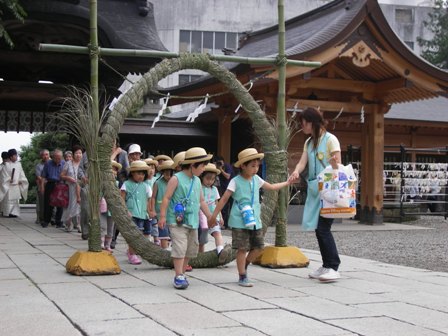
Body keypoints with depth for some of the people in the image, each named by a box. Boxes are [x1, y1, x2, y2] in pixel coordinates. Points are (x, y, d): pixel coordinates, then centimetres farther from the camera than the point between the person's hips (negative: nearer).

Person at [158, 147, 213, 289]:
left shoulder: (197, 181, 14)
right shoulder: (176, 179, -8)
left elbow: (201, 201, 22)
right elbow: (166, 198, -9)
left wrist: (210, 217, 22)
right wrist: (162, 216, -13)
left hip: (192, 221, 8)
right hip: (177, 221, -8)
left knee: (191, 248, 11)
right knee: (180, 247, -13)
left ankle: (181, 273, 23)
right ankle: (178, 277, -9)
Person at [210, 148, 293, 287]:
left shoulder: (256, 179, 9)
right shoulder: (235, 181, -9)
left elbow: (271, 187, 25)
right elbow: (224, 199, -9)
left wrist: (287, 183, 27)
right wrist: (213, 216, -11)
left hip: (255, 220, 6)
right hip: (240, 222, -6)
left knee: (258, 247, 7)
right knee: (242, 249, -3)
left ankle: (243, 267, 29)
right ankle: (242, 277, 7)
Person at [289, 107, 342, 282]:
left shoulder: (330, 139, -6)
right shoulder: (308, 142, 15)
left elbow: (338, 166, -8)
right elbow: (302, 162, 2)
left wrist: (334, 164, -32)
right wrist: (296, 171, -19)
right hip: (314, 188, 8)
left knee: (323, 227, -13)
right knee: (318, 228, 8)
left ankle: (333, 267, -11)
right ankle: (326, 265, 15)